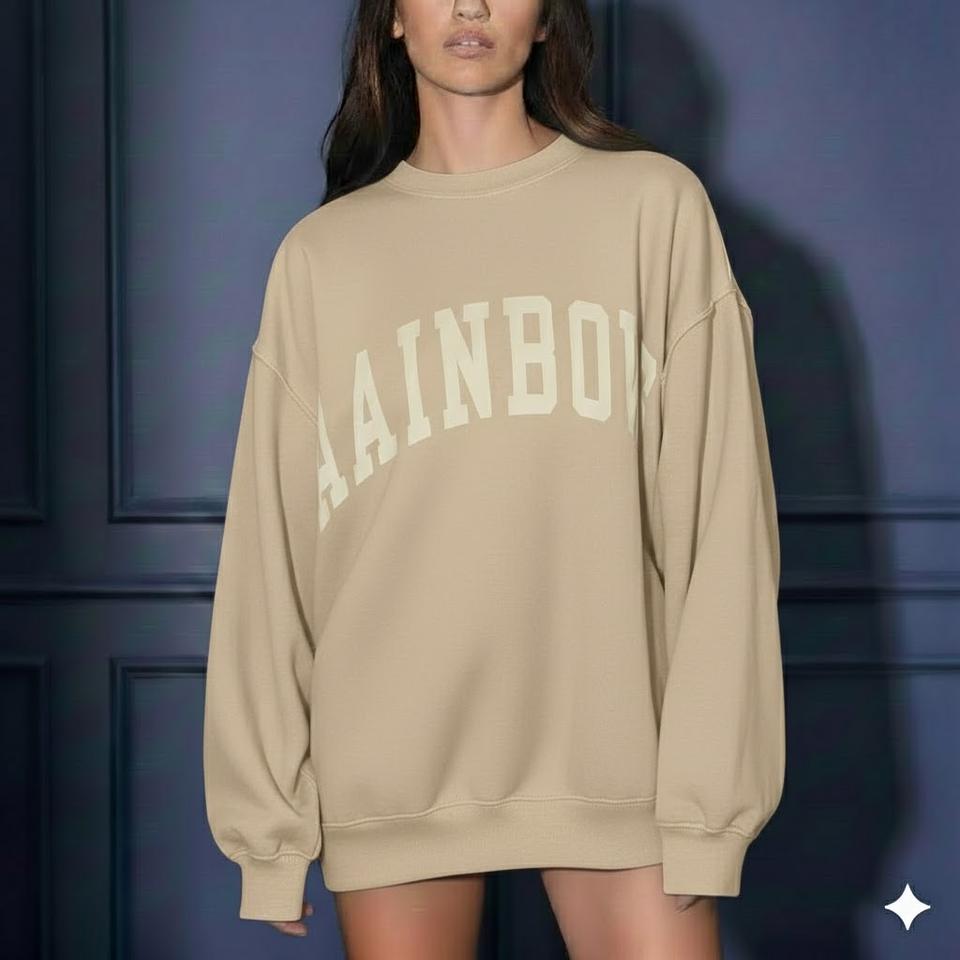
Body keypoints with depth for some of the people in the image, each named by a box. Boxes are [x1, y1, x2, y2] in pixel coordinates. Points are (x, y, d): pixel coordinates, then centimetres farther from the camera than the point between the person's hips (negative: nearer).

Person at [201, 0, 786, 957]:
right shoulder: (319, 255, 7)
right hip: (392, 762, 1)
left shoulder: (657, 206, 2)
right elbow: (271, 549, 6)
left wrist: (709, 790, -7)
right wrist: (269, 820, 3)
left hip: (612, 745, -1)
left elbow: (716, 511, -1)